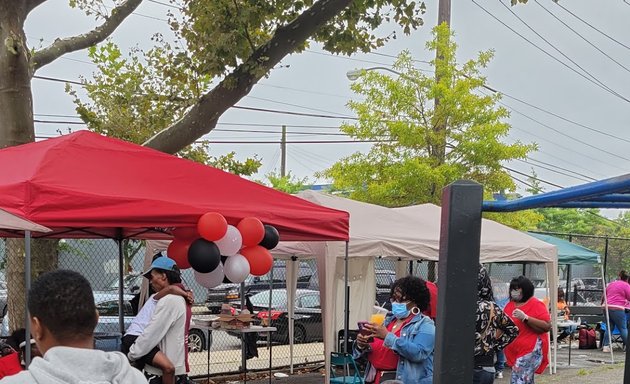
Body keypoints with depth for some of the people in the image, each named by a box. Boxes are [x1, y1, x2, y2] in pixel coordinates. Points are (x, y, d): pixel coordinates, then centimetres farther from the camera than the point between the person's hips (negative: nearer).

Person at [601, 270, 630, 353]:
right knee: (623, 328, 1)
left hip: (607, 307, 6)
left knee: (609, 328, 10)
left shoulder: (610, 284, 20)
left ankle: (605, 346, 4)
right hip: (617, 309, -6)